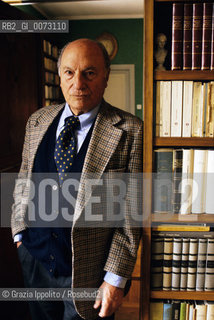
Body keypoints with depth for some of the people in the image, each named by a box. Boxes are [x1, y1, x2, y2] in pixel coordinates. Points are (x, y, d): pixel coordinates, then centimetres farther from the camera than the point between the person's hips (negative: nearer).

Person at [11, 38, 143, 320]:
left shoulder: (130, 131, -16)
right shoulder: (38, 121, 0)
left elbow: (132, 210, -15)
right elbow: (23, 181, 10)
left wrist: (115, 278, -13)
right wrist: (19, 232, 8)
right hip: (35, 258, 5)